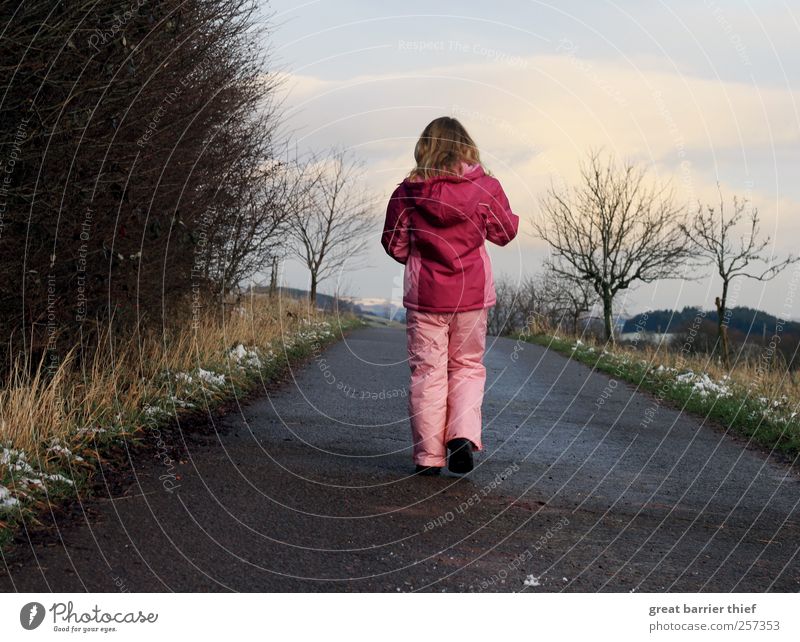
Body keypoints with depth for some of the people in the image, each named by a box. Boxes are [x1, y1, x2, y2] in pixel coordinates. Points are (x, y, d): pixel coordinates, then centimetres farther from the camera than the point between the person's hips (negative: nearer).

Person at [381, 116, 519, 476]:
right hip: (473, 294, 1)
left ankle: (429, 456, 3)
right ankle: (464, 434, -8)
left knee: (427, 371, 5)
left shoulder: (409, 191, -5)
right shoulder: (485, 187, -5)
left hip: (424, 295, 0)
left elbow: (394, 244, 1)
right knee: (468, 367, 13)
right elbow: (504, 232, 7)